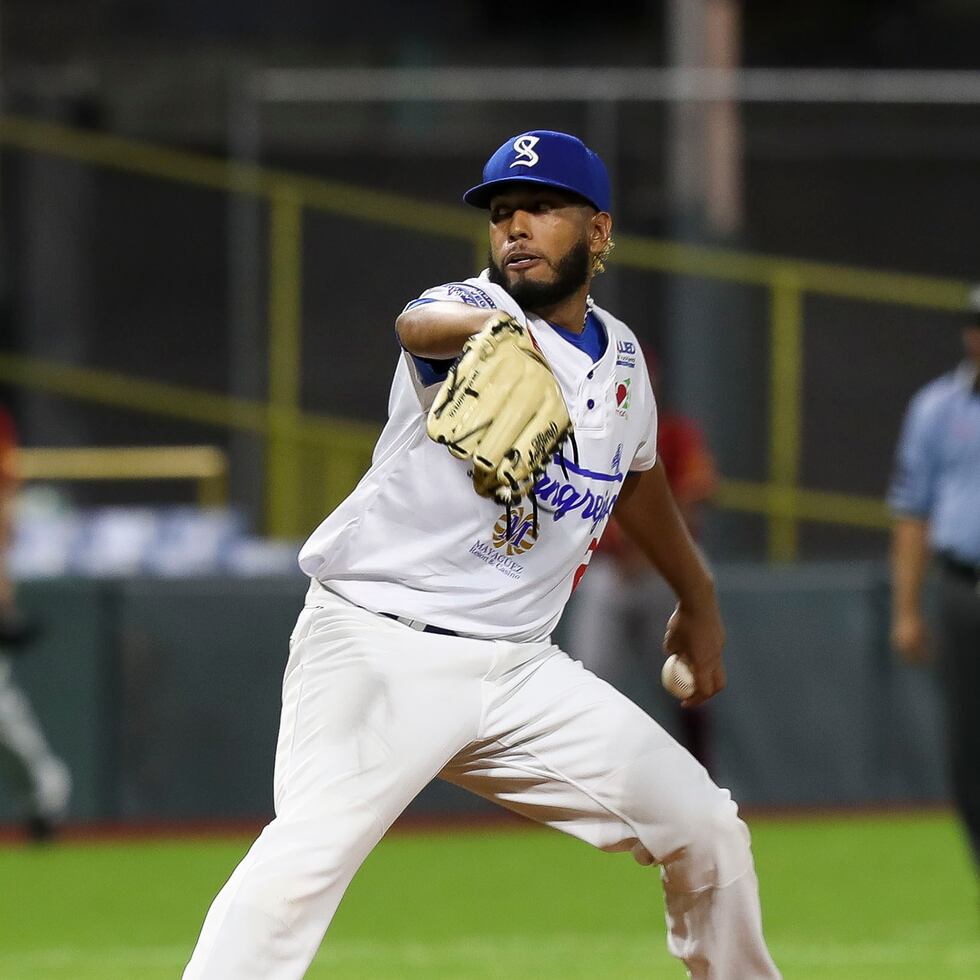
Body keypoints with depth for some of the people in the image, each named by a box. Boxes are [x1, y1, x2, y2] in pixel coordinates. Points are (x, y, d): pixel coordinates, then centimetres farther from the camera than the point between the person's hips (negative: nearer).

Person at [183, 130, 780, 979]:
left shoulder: (618, 355, 10)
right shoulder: (474, 307, -10)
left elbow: (637, 477, 31)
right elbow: (419, 325, -37)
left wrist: (698, 601, 41)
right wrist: (488, 331, -61)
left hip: (518, 670, 7)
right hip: (381, 650, -6)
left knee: (707, 835, 5)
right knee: (310, 853, -28)